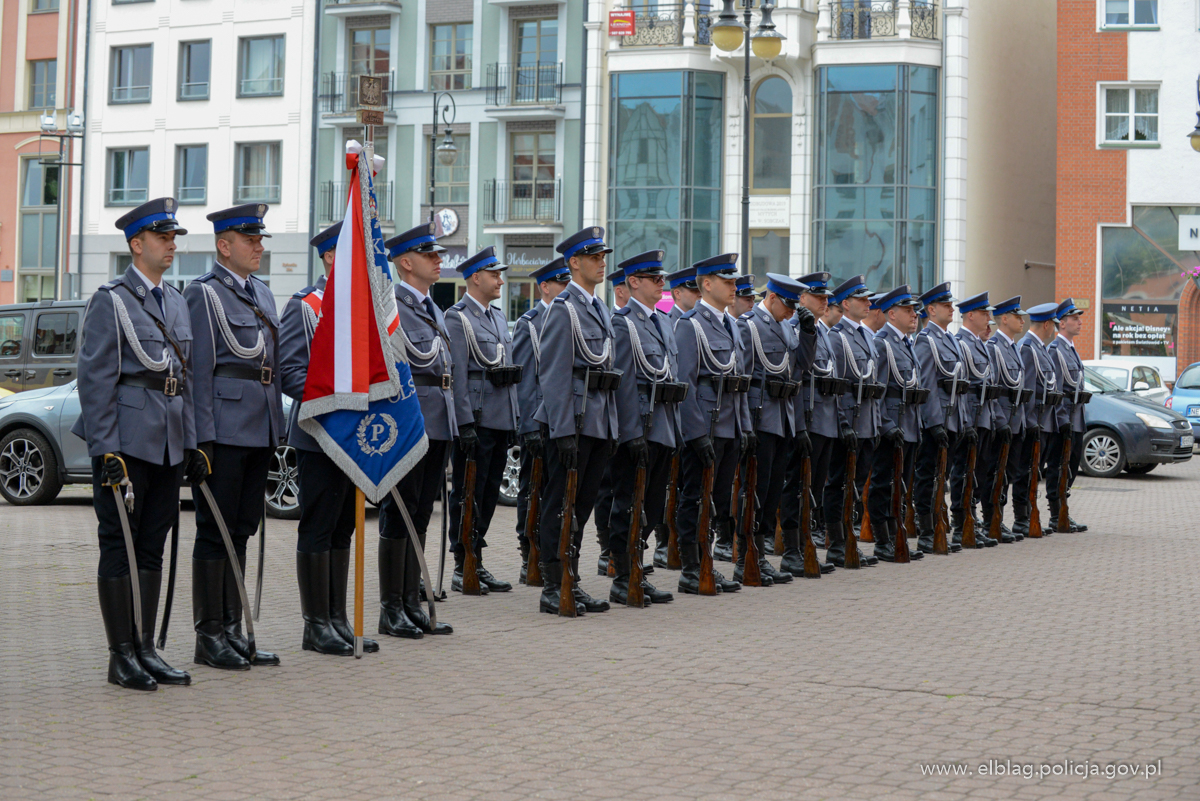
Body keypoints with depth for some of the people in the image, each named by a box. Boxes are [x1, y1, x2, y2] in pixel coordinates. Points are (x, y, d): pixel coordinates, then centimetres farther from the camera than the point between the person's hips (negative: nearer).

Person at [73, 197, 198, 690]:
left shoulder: (176, 302, 16)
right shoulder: (111, 301, -6)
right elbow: (95, 381, -10)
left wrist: (191, 445, 14)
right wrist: (105, 450, -15)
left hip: (168, 445, 7)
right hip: (126, 442, -7)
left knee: (152, 547, 9)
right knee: (119, 545, -1)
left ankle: (146, 650, 15)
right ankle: (121, 656, 5)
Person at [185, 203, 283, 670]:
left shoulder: (262, 293, 18)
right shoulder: (204, 293, -6)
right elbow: (198, 370, -11)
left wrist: (277, 428, 17)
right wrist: (202, 437, -16)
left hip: (260, 433, 8)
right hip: (225, 432, -8)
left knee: (241, 531, 11)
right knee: (215, 531, -2)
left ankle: (232, 631, 17)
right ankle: (209, 636, 4)